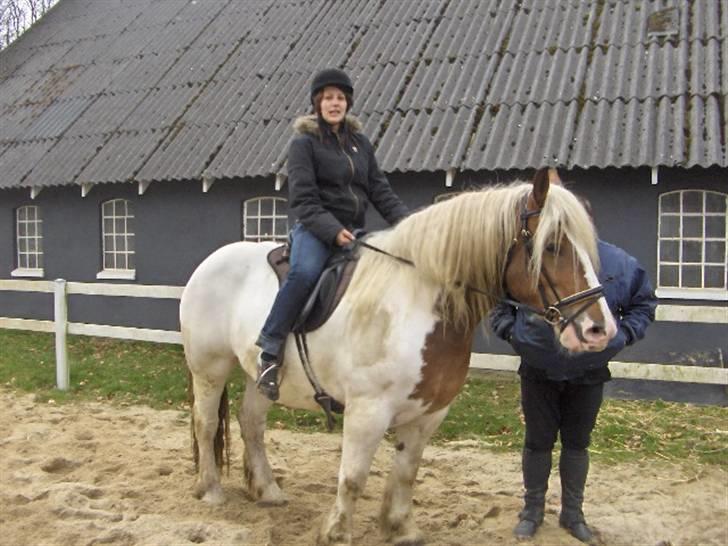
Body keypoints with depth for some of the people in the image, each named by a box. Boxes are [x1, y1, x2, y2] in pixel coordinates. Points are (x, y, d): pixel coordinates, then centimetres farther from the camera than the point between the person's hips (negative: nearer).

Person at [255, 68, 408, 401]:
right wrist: (332, 230, -24)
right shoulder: (304, 143, 0)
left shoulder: (360, 142, 17)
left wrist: (405, 221, -1)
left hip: (354, 230, 6)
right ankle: (269, 352, -28)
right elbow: (303, 199, -10)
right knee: (304, 272, -35)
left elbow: (379, 189, 15)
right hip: (316, 228, -6)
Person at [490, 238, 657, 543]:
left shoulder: (618, 262, -9)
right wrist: (510, 329, -13)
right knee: (538, 441, 11)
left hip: (589, 373, 1)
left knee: (577, 443, 15)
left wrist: (624, 334, -8)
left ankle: (572, 512, 33)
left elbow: (643, 303, 7)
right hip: (538, 371, -1)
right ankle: (532, 509, 30)